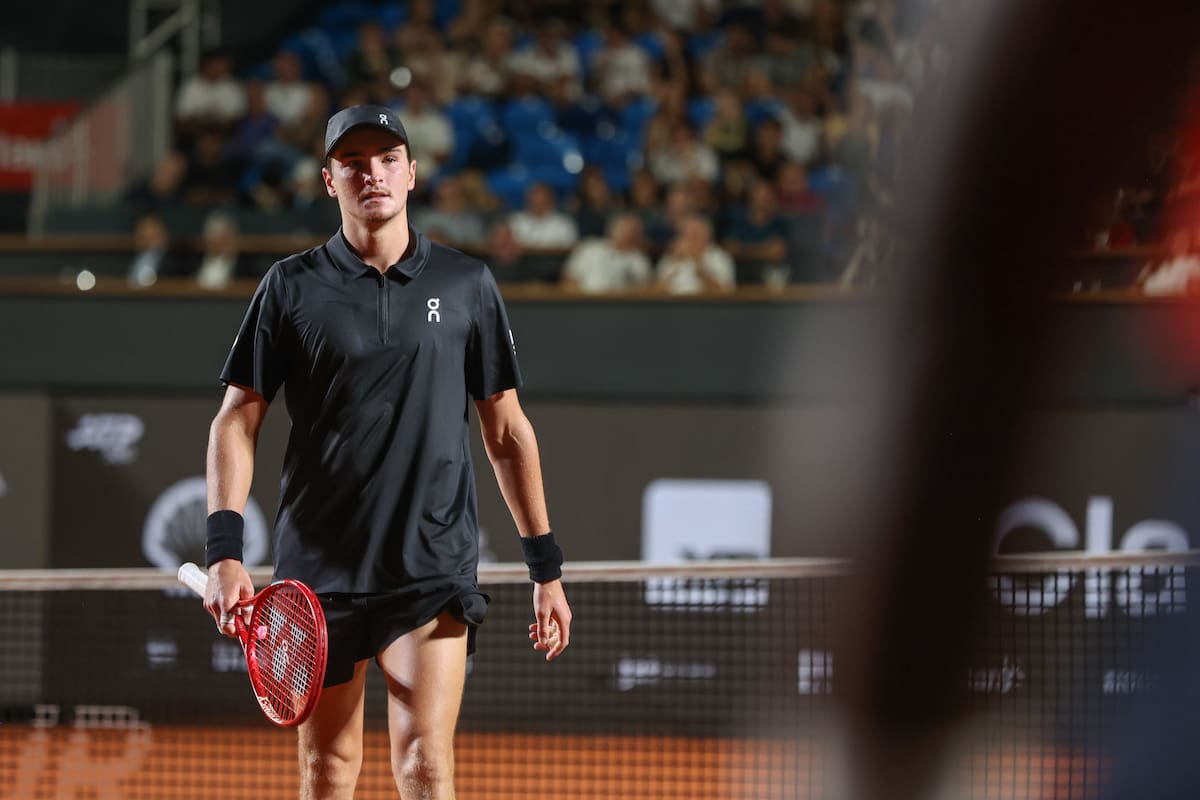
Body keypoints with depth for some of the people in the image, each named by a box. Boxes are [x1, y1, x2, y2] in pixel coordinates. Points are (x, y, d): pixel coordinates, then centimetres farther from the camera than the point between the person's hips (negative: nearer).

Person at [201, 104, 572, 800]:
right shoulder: (292, 287, 4)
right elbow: (238, 421, 3)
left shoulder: (467, 285, 6)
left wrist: (547, 567, 8)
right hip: (320, 570, 1)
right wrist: (225, 549, -9)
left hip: (435, 568, -1)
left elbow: (507, 431, 11)